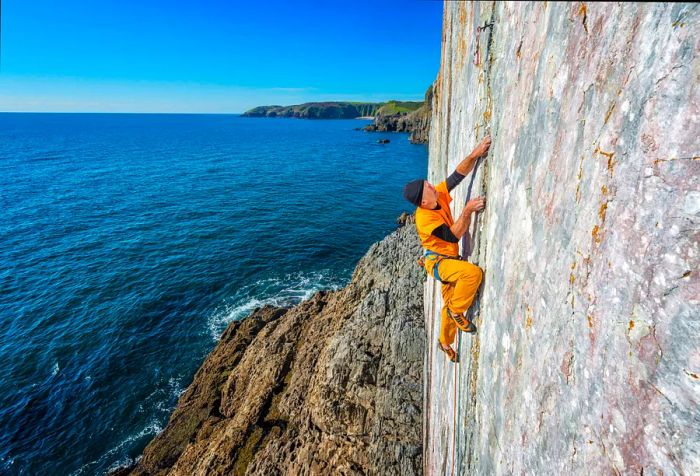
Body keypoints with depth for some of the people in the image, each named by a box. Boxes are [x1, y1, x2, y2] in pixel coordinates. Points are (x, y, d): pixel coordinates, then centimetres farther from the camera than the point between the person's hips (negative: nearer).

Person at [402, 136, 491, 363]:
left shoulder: (440, 195, -7)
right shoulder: (424, 218, -27)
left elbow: (458, 175, -5)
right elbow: (454, 236, -29)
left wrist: (474, 155, -18)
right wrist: (468, 211, -33)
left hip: (449, 260, 8)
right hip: (437, 263, -8)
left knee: (450, 304, 17)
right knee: (473, 272, -32)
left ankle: (445, 342, 40)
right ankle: (457, 311, -8)